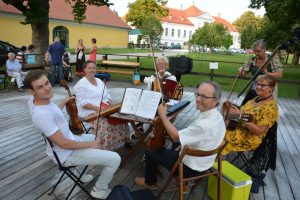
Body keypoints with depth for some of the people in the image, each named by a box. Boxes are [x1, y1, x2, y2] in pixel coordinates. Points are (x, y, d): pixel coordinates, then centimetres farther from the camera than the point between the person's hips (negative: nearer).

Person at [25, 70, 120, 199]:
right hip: (67, 154, -10)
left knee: (96, 139, 33)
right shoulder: (41, 114, -36)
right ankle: (100, 189, 16)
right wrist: (90, 144, -17)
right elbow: (64, 144, -30)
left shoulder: (34, 99, -6)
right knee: (115, 159, -10)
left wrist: (65, 101, 27)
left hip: (68, 138, 10)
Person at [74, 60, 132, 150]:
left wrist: (110, 103, -2)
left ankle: (126, 139, -1)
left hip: (105, 109, 7)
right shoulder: (81, 84, -6)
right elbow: (82, 103, -14)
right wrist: (98, 108, -24)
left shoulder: (99, 81, 17)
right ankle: (105, 147, -22)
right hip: (90, 112, -7)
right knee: (105, 121, -31)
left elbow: (107, 96, 20)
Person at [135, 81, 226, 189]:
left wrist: (163, 115, -17)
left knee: (150, 151, 7)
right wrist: (183, 146, 6)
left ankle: (150, 182, 30)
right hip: (203, 162, 9)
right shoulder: (216, 115, -7)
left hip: (192, 168, -9)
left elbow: (175, 136, -25)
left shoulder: (205, 124, -37)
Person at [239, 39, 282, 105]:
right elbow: (243, 73, 4)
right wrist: (240, 72, -20)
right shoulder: (251, 61, -1)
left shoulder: (273, 59, -9)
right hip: (254, 90, 4)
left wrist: (267, 73, -31)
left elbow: (279, 75, -13)